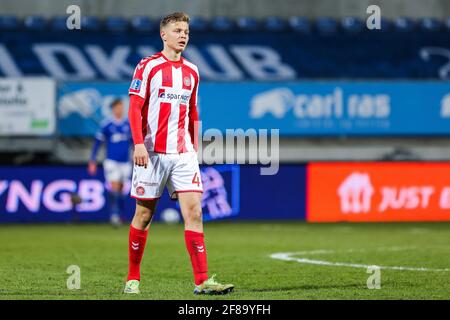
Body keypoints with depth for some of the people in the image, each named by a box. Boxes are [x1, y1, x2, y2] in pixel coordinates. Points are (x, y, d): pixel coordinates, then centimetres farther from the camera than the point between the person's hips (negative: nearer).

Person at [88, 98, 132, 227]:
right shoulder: (106, 125, -5)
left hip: (125, 162, 3)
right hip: (111, 162, -3)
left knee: (121, 190, 10)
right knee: (114, 188, -16)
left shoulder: (129, 125, 5)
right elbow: (97, 143, 1)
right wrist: (92, 162, -1)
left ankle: (121, 215, 22)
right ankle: (114, 215, -15)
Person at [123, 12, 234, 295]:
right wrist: (139, 144, -16)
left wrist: (195, 148, 15)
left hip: (183, 154, 4)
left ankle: (202, 281, -12)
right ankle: (133, 278, 17)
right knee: (144, 215, 3)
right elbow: (135, 108, -6)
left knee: (194, 212, -8)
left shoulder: (191, 72, 14)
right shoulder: (148, 66, -1)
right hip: (153, 152, -4)